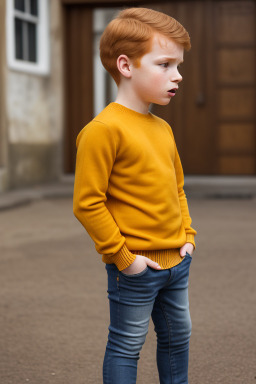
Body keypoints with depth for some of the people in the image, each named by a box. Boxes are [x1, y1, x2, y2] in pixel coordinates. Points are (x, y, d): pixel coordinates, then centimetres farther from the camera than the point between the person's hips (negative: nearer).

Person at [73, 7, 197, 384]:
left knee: (177, 336, 21)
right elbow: (87, 203, -19)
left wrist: (188, 235, 10)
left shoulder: (162, 129, 9)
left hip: (176, 262, 8)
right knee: (127, 345, 6)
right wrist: (122, 256, -17)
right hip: (135, 268, -8)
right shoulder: (104, 129, -18)